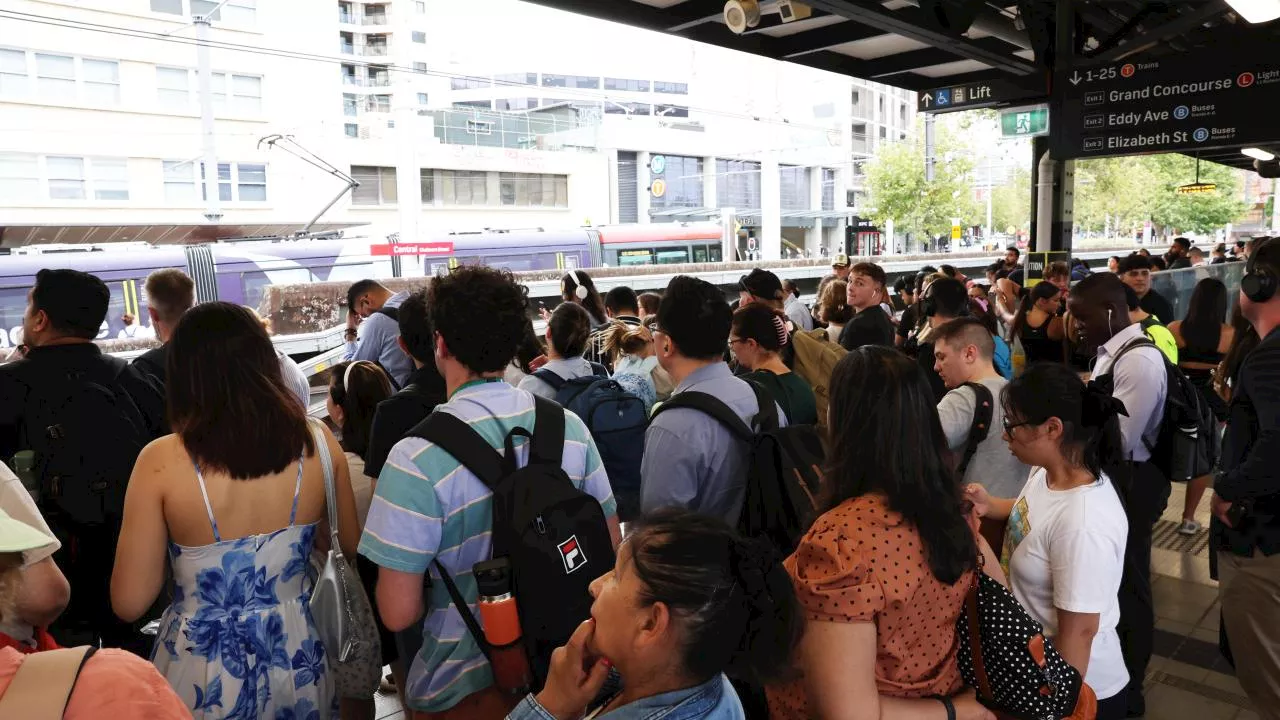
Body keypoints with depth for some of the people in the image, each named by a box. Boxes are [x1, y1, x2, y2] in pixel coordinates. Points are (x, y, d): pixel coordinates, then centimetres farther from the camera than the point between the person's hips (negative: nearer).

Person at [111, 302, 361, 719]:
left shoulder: (162, 461, -19)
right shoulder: (318, 442, -12)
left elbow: (129, 603, -10)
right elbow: (351, 546, 4)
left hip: (204, 674, -2)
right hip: (299, 657, 2)